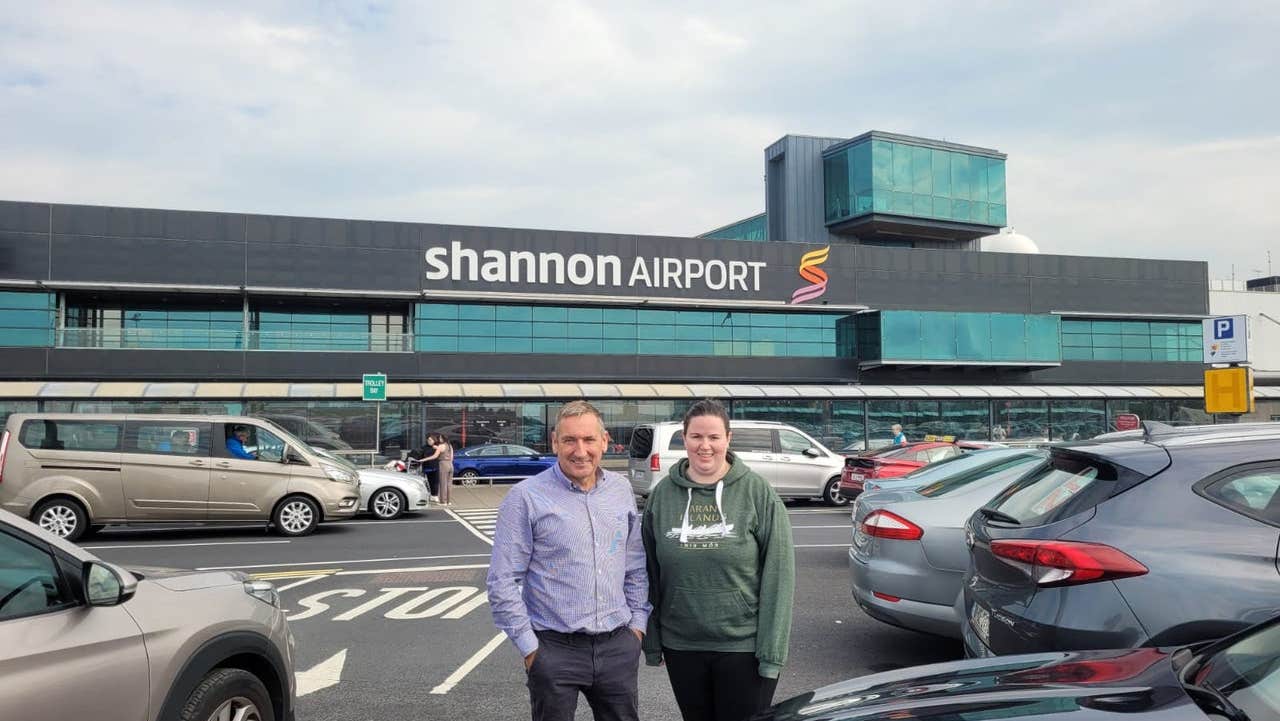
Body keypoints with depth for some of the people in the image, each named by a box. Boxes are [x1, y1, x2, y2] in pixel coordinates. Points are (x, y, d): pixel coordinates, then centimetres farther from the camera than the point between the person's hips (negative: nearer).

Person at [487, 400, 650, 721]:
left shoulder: (622, 490, 5)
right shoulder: (526, 497, -10)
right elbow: (503, 583, -9)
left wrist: (638, 622, 9)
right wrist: (529, 647, -8)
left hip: (619, 646, 4)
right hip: (555, 649, -4)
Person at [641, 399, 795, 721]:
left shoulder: (758, 491, -8)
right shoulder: (663, 494, 0)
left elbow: (778, 574, -9)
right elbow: (650, 573, 5)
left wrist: (772, 651, -11)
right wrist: (652, 641, 5)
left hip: (744, 646, -3)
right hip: (681, 646, 3)